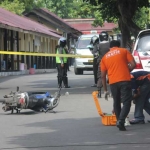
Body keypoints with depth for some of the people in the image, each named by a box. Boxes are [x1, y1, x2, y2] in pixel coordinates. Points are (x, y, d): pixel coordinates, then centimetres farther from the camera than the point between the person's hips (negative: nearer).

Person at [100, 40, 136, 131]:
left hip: (113, 82, 3)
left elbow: (103, 75, 13)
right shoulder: (124, 51, 11)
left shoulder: (105, 57, 17)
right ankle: (121, 121, -21)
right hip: (125, 80, -3)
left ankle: (119, 121, 18)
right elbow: (133, 64, -1)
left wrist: (105, 90, 19)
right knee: (126, 102, -4)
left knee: (116, 103, 17)